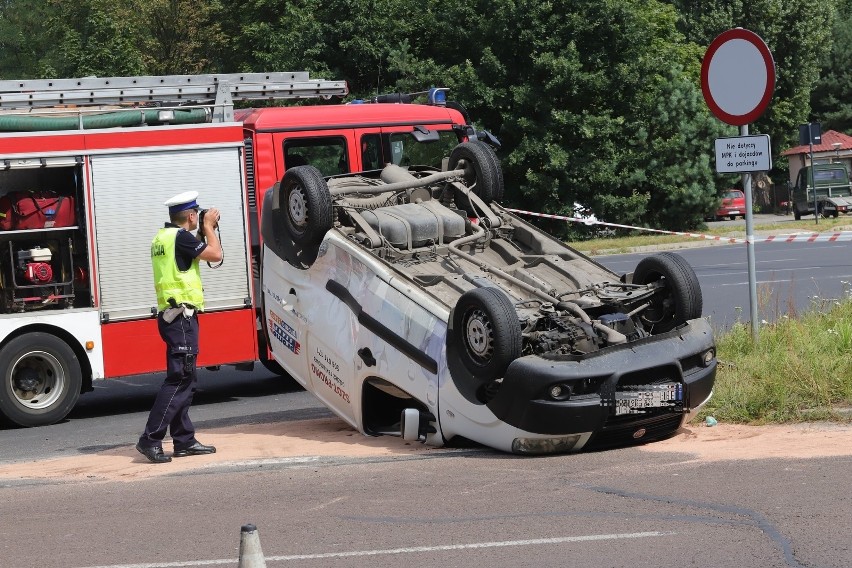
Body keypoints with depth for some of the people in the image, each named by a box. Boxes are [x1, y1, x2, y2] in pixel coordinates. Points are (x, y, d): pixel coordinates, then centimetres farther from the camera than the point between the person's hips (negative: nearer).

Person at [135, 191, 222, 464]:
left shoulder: (163, 237, 16)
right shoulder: (180, 237, -14)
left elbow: (194, 254, 24)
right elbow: (215, 254, -13)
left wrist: (205, 232, 17)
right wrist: (209, 227, 1)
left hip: (172, 316, 10)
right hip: (182, 317, -10)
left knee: (185, 380, 13)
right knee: (179, 380, -10)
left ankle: (184, 441, 16)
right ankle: (150, 439, -13)